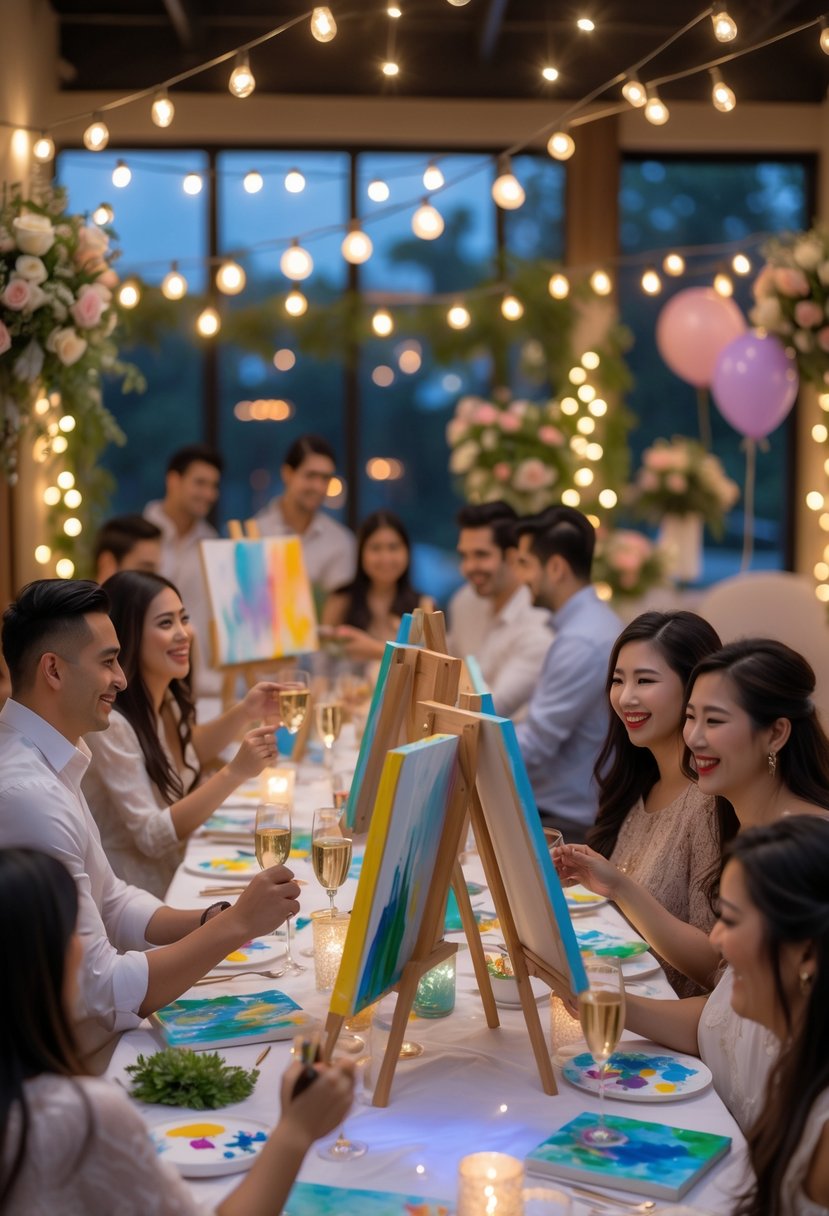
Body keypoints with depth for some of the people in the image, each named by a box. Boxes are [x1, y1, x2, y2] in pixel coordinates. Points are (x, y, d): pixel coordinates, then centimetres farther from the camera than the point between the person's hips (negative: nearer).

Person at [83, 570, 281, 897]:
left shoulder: (166, 697, 1)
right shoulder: (108, 723, -23)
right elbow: (151, 836, -23)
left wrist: (244, 712, 4)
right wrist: (235, 772, -30)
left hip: (171, 877, 8)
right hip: (131, 904, -8)